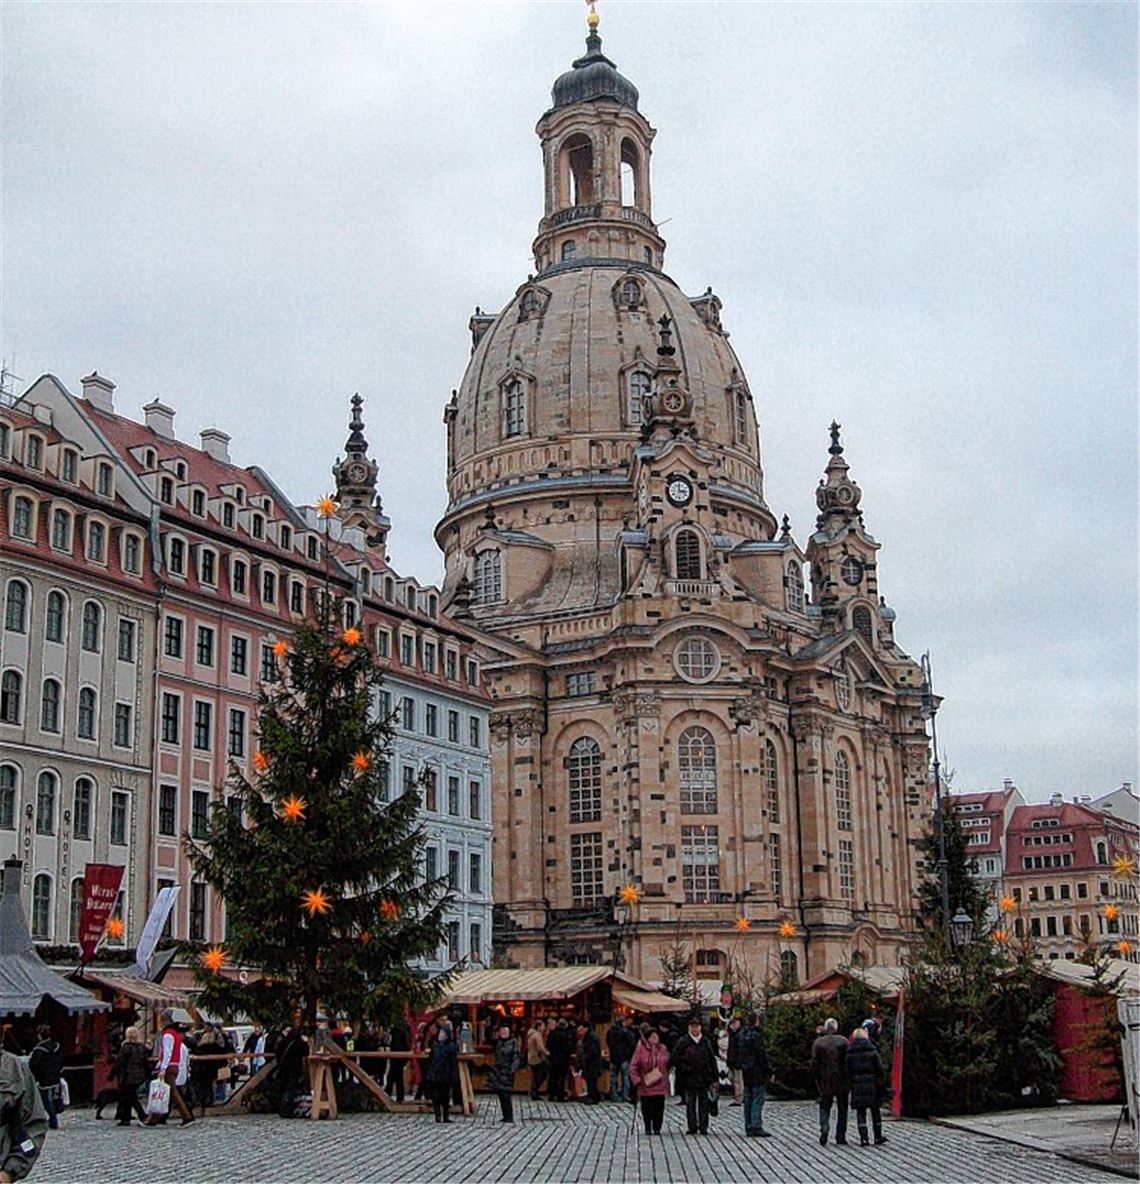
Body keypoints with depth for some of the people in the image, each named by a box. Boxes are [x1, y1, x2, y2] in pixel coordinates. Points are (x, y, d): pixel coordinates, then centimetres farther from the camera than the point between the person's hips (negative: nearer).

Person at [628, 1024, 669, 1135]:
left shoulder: (663, 1049, 5)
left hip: (660, 1084, 3)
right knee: (647, 1108, 1)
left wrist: (666, 1078, 10)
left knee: (659, 1108, 2)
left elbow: (668, 1064, 16)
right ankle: (648, 1128, 15)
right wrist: (637, 1080, -11)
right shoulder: (641, 1049, -7)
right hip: (646, 1084, -3)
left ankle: (657, 1128, 15)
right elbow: (633, 1066, -5)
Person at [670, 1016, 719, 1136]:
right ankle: (692, 1127, 8)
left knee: (704, 1103, 3)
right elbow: (674, 1059, 0)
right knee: (690, 1104, 2)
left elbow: (712, 1060, 12)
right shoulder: (683, 1042, 0)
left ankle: (703, 1127, 9)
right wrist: (685, 1069, -9)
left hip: (704, 1079, 2)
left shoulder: (706, 1042, 9)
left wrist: (714, 1077, 8)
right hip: (689, 1079, -2)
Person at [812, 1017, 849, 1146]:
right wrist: (848, 1077, 1)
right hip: (841, 1082, -1)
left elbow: (814, 1063, -2)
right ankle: (840, 1137, 8)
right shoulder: (843, 1042, -5)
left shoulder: (818, 1042, -1)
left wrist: (818, 1079, 6)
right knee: (842, 1109, 9)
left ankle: (824, 1127, -15)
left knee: (824, 1106, 11)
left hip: (824, 1081, 1)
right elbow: (848, 1062, -8)